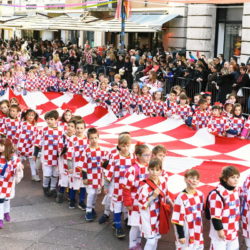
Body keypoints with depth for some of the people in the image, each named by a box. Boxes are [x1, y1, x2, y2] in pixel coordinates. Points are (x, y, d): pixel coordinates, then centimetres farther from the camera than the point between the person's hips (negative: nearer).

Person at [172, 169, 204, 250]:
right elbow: (178, 220, -16)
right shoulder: (181, 198, -18)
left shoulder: (200, 195, 5)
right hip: (186, 236, -7)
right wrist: (181, 236, -15)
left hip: (198, 233, 7)